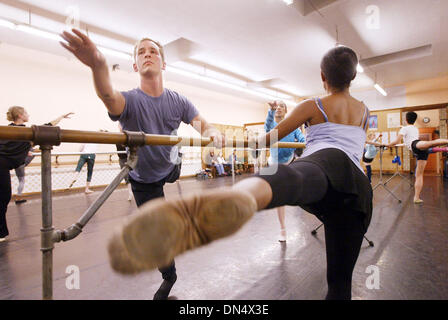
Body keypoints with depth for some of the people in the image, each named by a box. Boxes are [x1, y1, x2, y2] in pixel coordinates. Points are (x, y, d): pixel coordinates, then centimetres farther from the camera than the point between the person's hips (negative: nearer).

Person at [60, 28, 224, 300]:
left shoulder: (178, 102, -12)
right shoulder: (130, 100, -21)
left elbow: (204, 126, -19)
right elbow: (109, 96, -44)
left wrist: (213, 133, -43)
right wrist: (99, 66, -66)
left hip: (169, 168, 2)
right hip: (143, 180, -2)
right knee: (158, 232, 9)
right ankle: (169, 277, 36)